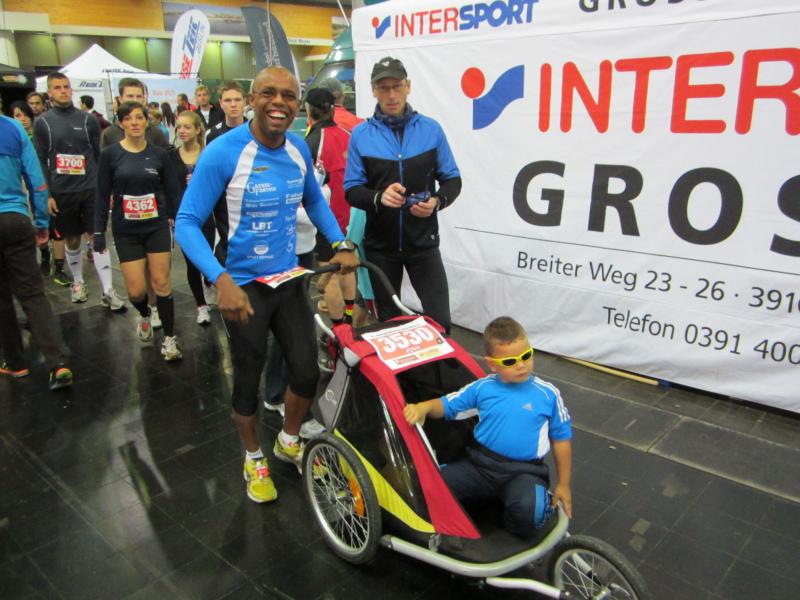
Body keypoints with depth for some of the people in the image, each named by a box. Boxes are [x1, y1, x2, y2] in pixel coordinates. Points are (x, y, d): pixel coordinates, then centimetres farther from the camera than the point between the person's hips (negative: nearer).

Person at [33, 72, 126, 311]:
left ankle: (108, 291, -3)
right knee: (72, 240, 11)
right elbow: (41, 161, 2)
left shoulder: (88, 119, 3)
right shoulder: (42, 123, 3)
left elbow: (99, 155, 6)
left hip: (91, 189, -1)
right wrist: (47, 194, -4)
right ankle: (77, 282, 30)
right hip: (61, 192, 1)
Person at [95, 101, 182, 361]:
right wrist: (99, 232, -1)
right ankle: (144, 315, 34)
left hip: (157, 227, 0)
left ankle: (170, 339, 9)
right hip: (126, 231, 0)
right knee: (136, 290, -1)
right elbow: (103, 196, 1)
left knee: (161, 283, -2)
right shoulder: (110, 155, -2)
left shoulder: (159, 154, 0)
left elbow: (173, 193, 4)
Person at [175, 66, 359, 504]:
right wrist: (221, 280, -31)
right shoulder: (223, 152, -18)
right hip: (244, 286, -5)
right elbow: (187, 223, -19)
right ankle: (254, 459, 38)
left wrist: (340, 244, 3)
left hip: (289, 280, 5)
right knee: (248, 381, 11)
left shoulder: (299, 149, -1)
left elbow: (314, 200, 16)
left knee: (307, 371, 9)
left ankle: (289, 441, 40)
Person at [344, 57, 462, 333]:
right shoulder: (361, 134, -1)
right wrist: (379, 197, -24)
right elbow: (352, 189, -3)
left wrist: (436, 201, -18)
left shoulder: (431, 129, 0)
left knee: (440, 320, -5)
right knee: (388, 322, 14)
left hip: (423, 242, 0)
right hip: (380, 244, 1)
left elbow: (452, 179, 3)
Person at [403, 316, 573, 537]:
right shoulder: (481, 388, 1)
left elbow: (561, 439, 7)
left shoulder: (547, 394, -2)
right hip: (481, 463, 2)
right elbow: (446, 404, 9)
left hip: (524, 471, -2)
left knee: (527, 509, -34)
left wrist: (563, 484, 9)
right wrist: (423, 407, -14)